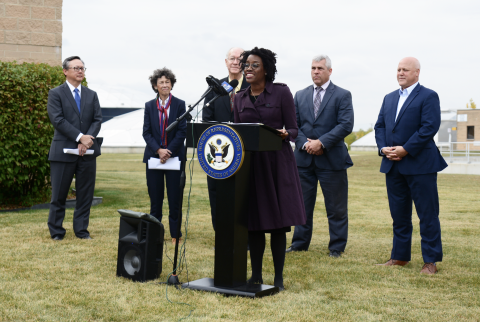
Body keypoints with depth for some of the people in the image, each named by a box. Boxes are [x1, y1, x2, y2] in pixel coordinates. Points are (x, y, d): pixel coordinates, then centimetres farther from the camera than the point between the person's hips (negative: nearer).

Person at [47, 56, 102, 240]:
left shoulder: (91, 95, 14)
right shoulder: (56, 94, 1)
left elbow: (97, 120, 5)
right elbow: (57, 120, -11)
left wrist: (88, 139, -13)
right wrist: (80, 137, -18)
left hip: (87, 151, 4)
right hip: (63, 151, -4)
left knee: (86, 194, 6)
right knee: (59, 194, 2)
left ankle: (81, 230, 17)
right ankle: (56, 231, 14)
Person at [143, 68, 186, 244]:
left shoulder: (179, 104, 1)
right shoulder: (149, 106, 7)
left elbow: (182, 132, -4)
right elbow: (146, 132, 2)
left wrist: (168, 151, -13)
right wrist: (158, 150, -12)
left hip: (174, 156, -2)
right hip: (153, 156, 2)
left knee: (175, 198, 0)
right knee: (155, 198, 6)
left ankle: (175, 233, 8)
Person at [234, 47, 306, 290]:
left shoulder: (282, 93, -1)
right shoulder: (239, 98, 12)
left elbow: (293, 129, -2)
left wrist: (284, 134, -23)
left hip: (276, 163, -4)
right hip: (249, 163, 4)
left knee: (277, 223, -2)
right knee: (253, 222, 5)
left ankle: (278, 278, 7)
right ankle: (256, 276, 15)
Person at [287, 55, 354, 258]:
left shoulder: (342, 95, 0)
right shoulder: (300, 95, 13)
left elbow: (346, 125, -10)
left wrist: (322, 142, -17)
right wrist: (304, 143, -10)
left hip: (332, 159, -3)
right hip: (304, 158, 4)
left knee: (336, 207, 3)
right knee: (302, 204, 9)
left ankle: (336, 247, 12)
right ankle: (300, 243, 20)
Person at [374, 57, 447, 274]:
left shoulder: (428, 96, -4)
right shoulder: (389, 98, 17)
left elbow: (429, 127, -14)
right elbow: (379, 126, 14)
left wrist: (405, 149, -17)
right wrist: (383, 148, -5)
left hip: (420, 165, -6)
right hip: (393, 166, 7)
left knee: (428, 214, -1)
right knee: (399, 215, 13)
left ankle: (431, 260, 6)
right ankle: (400, 256, 22)